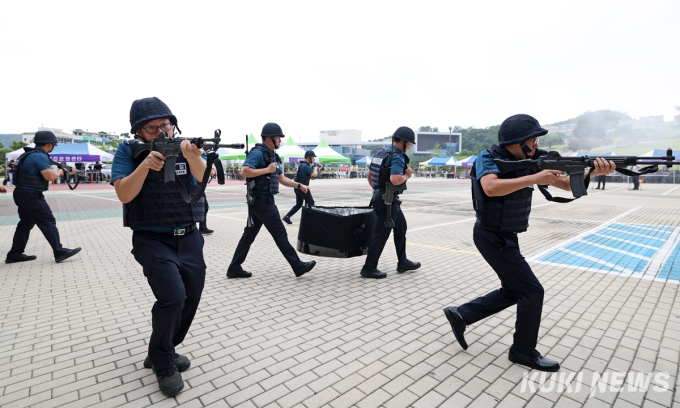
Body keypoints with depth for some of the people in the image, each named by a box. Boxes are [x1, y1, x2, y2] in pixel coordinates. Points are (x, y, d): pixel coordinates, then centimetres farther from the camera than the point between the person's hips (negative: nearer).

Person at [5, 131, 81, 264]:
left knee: (26, 223, 15)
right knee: (48, 222, -6)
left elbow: (43, 173, 20)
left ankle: (15, 254, 21)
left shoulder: (30, 154, 14)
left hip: (22, 194, 10)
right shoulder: (40, 156, -17)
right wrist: (60, 171, -3)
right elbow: (50, 177, -24)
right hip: (31, 196, -10)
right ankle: (59, 252, -5)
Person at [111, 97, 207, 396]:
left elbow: (203, 176, -16)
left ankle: (164, 351, 35)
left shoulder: (185, 146, 2)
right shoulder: (128, 151, -3)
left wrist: (192, 156, -37)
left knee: (191, 299, 9)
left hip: (189, 239, 4)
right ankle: (162, 362, 9)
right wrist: (145, 165, -27)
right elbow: (124, 194, -13)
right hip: (152, 240, -3)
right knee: (173, 297, -19)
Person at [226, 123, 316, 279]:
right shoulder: (257, 153, -12)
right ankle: (298, 266, 5)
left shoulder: (272, 156, 17)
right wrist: (267, 170, -20)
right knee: (280, 233, -4)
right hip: (261, 200, -10)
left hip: (264, 200, 10)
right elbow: (244, 172, -24)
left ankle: (234, 268, 19)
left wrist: (299, 185, 9)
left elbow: (282, 178, 20)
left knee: (249, 234, 12)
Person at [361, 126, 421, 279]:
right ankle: (369, 269, 10)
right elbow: (395, 179, -33)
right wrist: (407, 175, -13)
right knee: (381, 234, -1)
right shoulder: (398, 157, -17)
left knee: (401, 227, 19)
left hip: (379, 196, 10)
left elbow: (369, 175, 18)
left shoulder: (381, 153, 11)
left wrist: (376, 189, 29)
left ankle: (403, 263, 30)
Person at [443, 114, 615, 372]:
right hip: (491, 238, -8)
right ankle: (523, 351, 18)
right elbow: (491, 188, -38)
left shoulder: (529, 161, 4)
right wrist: (535, 178, -33)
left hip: (506, 236, 9)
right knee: (532, 291, -2)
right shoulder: (488, 159, -17)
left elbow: (566, 184, 2)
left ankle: (460, 315, 25)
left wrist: (593, 171, -17)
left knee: (513, 291, 16)